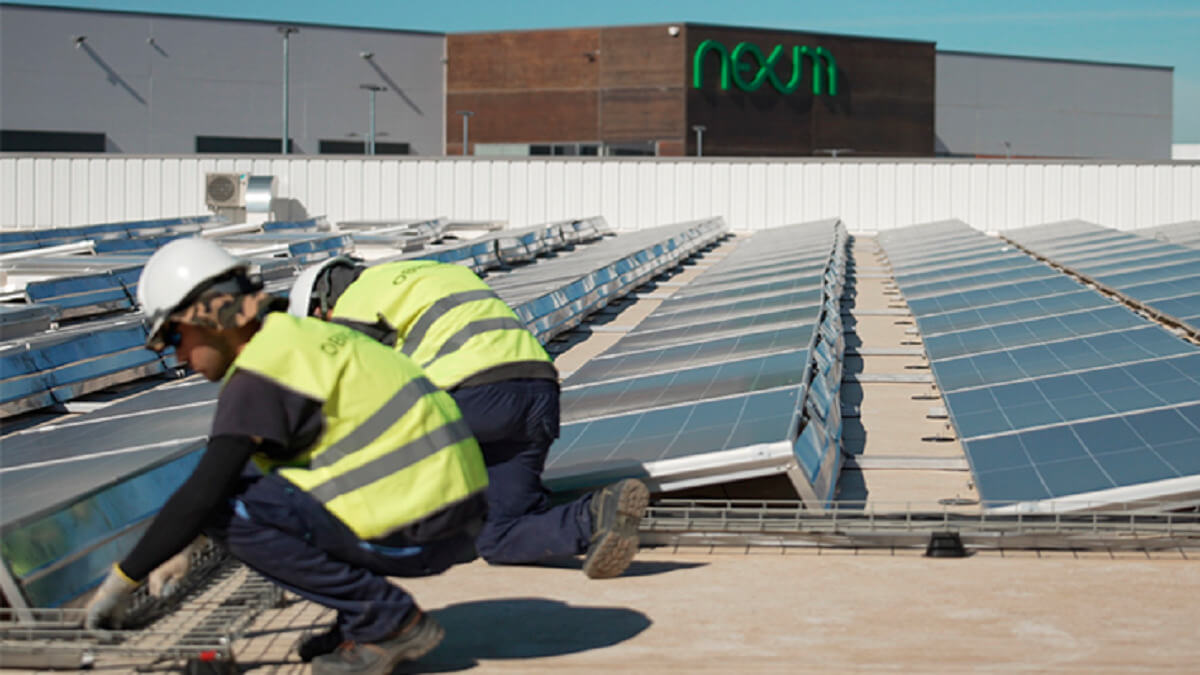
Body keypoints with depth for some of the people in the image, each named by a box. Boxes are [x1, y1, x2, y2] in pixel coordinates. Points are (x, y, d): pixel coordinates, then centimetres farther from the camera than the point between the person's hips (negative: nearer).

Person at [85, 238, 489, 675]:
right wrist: (186, 550, 27)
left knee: (231, 511, -12)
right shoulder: (299, 336, 17)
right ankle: (368, 614, 11)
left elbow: (203, 495, -18)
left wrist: (124, 579, -8)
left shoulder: (262, 369, -13)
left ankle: (388, 621, -6)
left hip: (420, 526, -10)